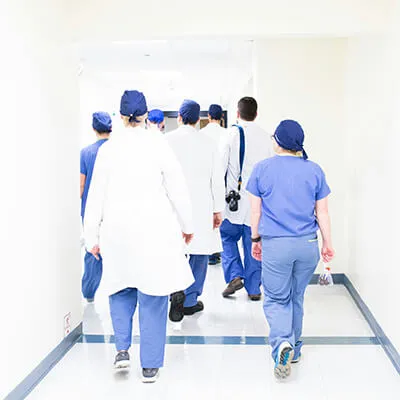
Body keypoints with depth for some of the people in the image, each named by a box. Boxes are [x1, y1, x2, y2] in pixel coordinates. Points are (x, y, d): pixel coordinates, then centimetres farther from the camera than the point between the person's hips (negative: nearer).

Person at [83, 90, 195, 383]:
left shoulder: (108, 149, -2)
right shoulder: (158, 145, -7)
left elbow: (96, 196, 1)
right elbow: (178, 189, -3)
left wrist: (93, 236, 10)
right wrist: (187, 225, 10)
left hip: (118, 230, 2)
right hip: (155, 230, -2)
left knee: (121, 289, 22)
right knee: (153, 297, 7)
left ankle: (122, 348, 12)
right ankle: (150, 366, 13)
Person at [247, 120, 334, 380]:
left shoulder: (263, 169, -2)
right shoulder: (314, 170, 2)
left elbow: (256, 210, 2)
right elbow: (322, 212, 5)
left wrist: (255, 240, 14)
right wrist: (328, 243, 14)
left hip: (275, 244, -2)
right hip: (308, 244, 3)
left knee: (276, 299, 6)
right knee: (297, 297, 18)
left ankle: (282, 343, -18)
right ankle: (295, 349, 30)